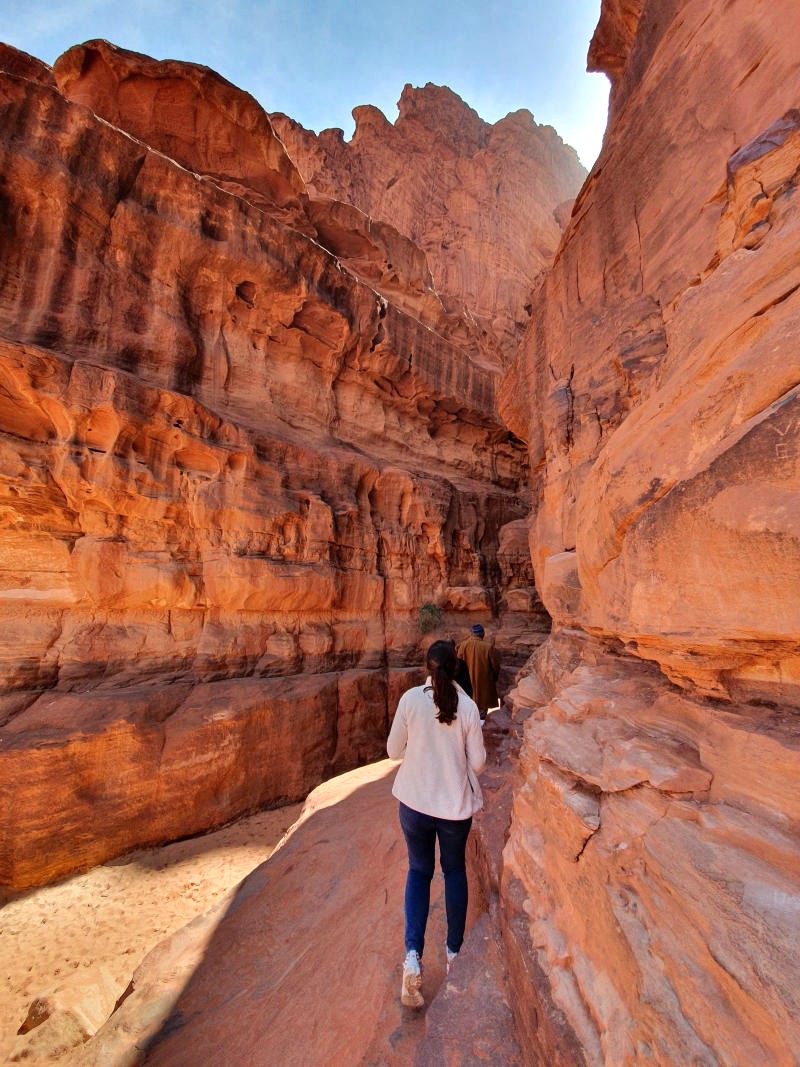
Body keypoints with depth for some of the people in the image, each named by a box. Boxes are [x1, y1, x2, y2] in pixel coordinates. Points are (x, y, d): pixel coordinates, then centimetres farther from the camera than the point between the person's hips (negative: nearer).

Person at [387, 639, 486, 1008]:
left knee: (419, 870, 22)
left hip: (415, 801, 0)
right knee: (454, 870, 26)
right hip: (456, 803, 1)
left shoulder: (410, 699, -17)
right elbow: (477, 762, -7)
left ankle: (413, 956, 11)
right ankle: (454, 950, 40)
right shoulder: (468, 706, -15)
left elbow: (393, 751, -7)